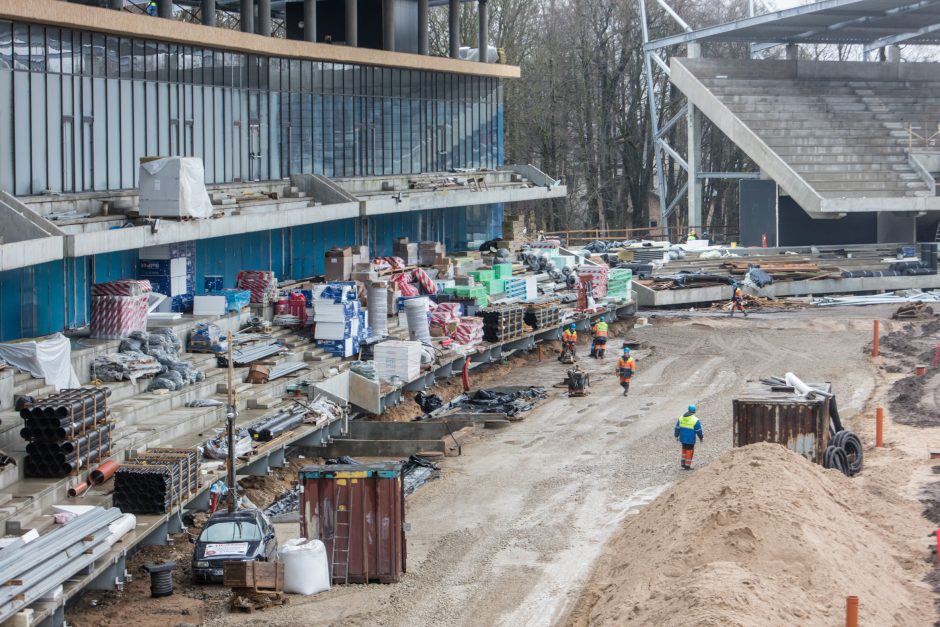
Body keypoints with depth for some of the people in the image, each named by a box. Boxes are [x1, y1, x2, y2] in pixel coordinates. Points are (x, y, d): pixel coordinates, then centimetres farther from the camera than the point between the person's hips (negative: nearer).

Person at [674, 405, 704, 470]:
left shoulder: (681, 418, 2)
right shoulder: (695, 420, -12)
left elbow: (677, 428, 9)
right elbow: (698, 430, -8)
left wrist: (677, 435, 21)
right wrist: (701, 437, 7)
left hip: (682, 438, 5)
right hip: (690, 439, -5)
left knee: (684, 449, 22)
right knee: (689, 451, 5)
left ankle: (683, 464, 25)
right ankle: (687, 466, 9)